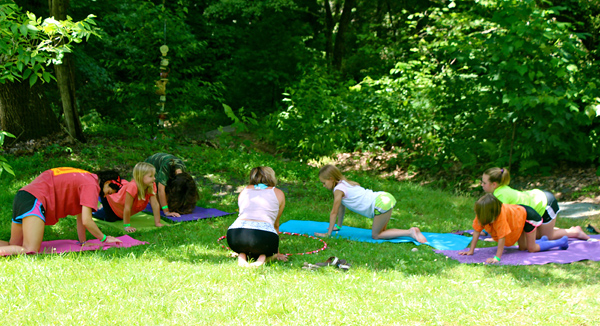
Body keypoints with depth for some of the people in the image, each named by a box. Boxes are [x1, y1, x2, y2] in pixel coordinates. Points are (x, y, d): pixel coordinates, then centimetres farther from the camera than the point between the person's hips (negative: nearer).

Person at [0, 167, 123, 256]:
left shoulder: (84, 179, 24)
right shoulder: (91, 185, -6)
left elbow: (80, 217, 27)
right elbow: (86, 221, -11)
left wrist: (83, 242, 25)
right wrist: (104, 239, 2)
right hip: (35, 199, -11)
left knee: (15, 246, 14)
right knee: (31, 251, -21)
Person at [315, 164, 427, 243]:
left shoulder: (338, 189, -3)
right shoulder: (346, 184, 24)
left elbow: (334, 212, 1)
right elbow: (342, 208, 33)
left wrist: (328, 233, 7)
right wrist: (339, 226, 39)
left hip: (380, 204, -10)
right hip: (386, 197, 10)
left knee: (376, 235, -2)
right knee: (380, 232, 17)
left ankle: (410, 232, -14)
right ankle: (413, 231, 5)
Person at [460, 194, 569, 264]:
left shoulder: (500, 214, -44)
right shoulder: (481, 213, -25)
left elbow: (502, 237, -43)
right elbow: (476, 231, -17)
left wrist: (497, 258, -46)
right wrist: (471, 251, -18)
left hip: (527, 215, -7)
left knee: (532, 249, -3)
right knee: (522, 248, 11)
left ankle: (562, 241, 13)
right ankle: (542, 240, 36)